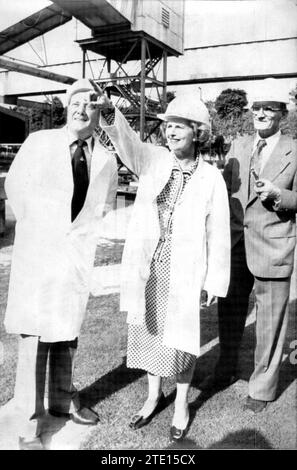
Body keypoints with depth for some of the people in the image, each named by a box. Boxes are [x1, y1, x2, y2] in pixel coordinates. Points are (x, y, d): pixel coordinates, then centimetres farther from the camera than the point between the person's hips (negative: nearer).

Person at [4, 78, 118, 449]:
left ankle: (62, 400, 36)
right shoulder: (38, 142, -4)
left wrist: (84, 233, 8)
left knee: (67, 333, 16)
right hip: (37, 252, -3)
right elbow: (14, 185, 8)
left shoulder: (106, 161, 2)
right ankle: (29, 425, 13)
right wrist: (32, 225, 9)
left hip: (77, 255, 3)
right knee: (34, 337, 0)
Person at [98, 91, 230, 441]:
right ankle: (154, 396, 37)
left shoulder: (211, 179, -8)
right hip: (147, 267, 4)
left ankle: (181, 404, 33)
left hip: (184, 270, -3)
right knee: (146, 330, 15)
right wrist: (108, 116, -38)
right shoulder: (153, 160, 0)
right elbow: (127, 141, -19)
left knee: (181, 337, 10)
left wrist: (215, 281, -4)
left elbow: (218, 234, -6)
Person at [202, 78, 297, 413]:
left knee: (270, 320, 6)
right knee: (229, 311, 16)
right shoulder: (238, 146, 10)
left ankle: (262, 388, 24)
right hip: (234, 244, 4)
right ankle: (226, 370, 37)